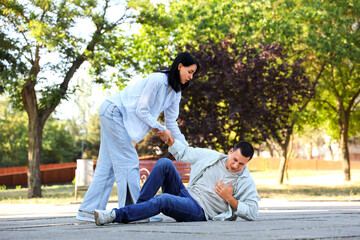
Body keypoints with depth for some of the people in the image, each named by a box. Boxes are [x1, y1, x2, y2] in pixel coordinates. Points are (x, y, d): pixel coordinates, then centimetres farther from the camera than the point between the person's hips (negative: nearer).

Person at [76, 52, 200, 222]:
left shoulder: (175, 92, 9)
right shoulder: (158, 80, -20)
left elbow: (172, 122, 11)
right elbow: (142, 110, -20)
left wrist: (186, 149, 6)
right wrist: (161, 129, -14)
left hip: (116, 117, 10)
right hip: (113, 111, -10)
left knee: (108, 164, 6)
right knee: (128, 161, -11)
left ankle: (87, 211, 7)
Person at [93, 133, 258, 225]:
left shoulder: (246, 182, -3)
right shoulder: (211, 156, 8)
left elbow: (252, 212, -6)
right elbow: (184, 153, 20)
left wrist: (230, 199, -16)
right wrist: (169, 140, 5)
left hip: (200, 211, -5)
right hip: (184, 193, 5)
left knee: (163, 200, -35)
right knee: (164, 163, -16)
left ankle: (115, 215, -33)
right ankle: (139, 206, -17)